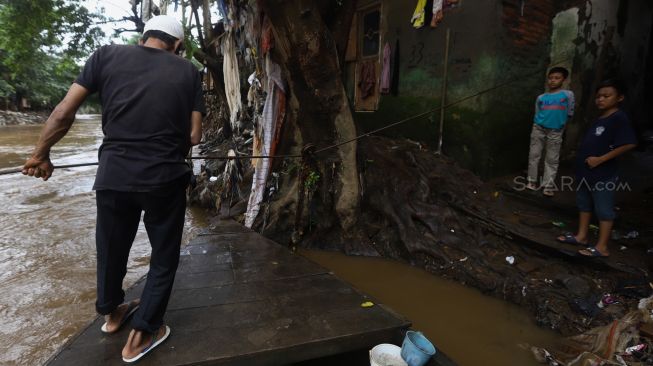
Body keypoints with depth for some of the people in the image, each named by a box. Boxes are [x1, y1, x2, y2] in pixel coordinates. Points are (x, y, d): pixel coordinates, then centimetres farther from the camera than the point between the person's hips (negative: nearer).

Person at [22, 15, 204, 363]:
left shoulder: (107, 55, 6)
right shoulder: (187, 71, 4)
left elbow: (63, 112, 3)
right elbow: (194, 136, 1)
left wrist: (40, 155, 16)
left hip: (113, 176, 3)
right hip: (165, 179, -2)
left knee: (112, 249, 24)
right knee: (164, 256, 17)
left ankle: (111, 313, 49)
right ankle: (140, 336, 28)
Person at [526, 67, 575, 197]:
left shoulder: (568, 94, 2)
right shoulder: (541, 97, 8)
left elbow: (569, 113, 7)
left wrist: (559, 122, 9)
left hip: (556, 131, -2)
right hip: (538, 129, 2)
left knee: (552, 159, 1)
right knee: (534, 155, 2)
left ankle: (548, 186, 4)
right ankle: (532, 181, 12)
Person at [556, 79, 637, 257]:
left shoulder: (619, 118, -14)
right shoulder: (600, 119, 11)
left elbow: (629, 143, -23)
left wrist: (600, 159, -22)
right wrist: (583, 159, 8)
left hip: (603, 175, -9)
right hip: (586, 172, 9)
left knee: (604, 209, 1)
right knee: (584, 204, 18)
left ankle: (602, 247, 10)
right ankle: (581, 236, 32)